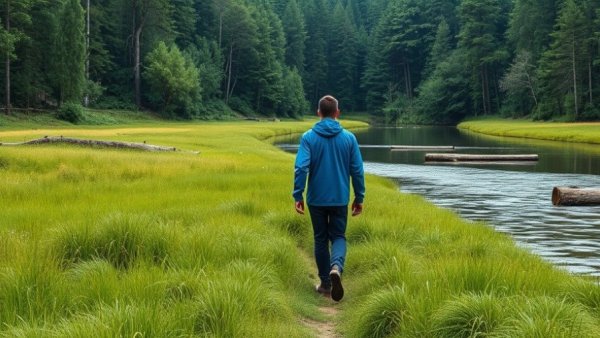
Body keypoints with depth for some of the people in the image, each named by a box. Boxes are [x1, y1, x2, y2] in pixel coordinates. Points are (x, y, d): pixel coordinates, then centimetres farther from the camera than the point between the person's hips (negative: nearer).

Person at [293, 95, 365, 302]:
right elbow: (357, 170, 0)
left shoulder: (308, 137, -6)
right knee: (338, 237, 10)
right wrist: (359, 198, 9)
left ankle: (325, 283, 17)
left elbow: (301, 168, -14)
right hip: (340, 199, 0)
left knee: (321, 239, 13)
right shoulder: (349, 138, -2)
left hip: (316, 199, 0)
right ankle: (336, 267, -21)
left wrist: (298, 196, -8)